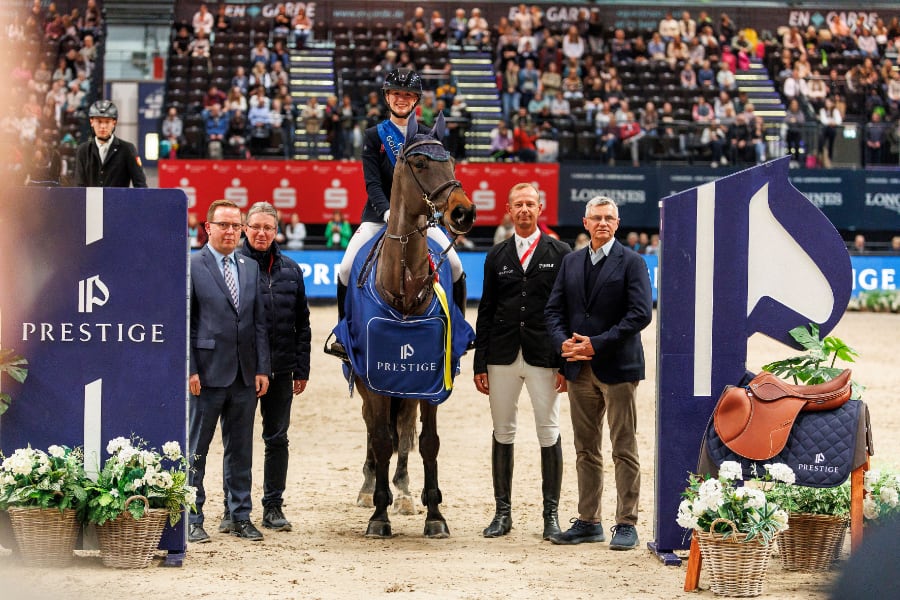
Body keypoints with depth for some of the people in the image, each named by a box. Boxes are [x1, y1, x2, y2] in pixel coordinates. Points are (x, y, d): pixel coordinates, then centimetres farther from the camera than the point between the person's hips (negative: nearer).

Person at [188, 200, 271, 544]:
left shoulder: (251, 269, 13)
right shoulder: (191, 267, -3)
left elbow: (259, 321, 12)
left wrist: (262, 368, 5)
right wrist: (189, 370, -12)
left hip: (245, 375, 5)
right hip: (207, 373, -5)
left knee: (241, 450, 10)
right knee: (196, 449, 2)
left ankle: (240, 516, 17)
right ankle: (192, 519, 7)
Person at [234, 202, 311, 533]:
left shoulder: (290, 270, 8)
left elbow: (302, 323, 11)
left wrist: (302, 369, 7)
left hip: (280, 369, 4)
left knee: (277, 438, 8)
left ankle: (273, 507, 15)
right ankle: (234, 509, 11)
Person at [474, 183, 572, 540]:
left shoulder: (560, 254, 3)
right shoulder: (497, 257, 11)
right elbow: (485, 313, 10)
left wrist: (566, 363, -6)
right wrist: (480, 364, 4)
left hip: (543, 357, -3)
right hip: (502, 357, 3)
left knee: (549, 434, -1)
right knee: (502, 434, 6)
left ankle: (551, 514, 6)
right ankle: (503, 513, 12)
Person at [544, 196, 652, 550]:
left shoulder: (631, 263, -4)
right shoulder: (571, 262, 13)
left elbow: (640, 314, -13)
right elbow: (554, 308, 11)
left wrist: (597, 345, -17)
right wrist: (563, 342, -9)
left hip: (617, 367, -6)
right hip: (580, 368, 6)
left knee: (624, 450, -1)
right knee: (586, 450, 10)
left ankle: (626, 524, 2)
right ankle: (588, 521, 17)